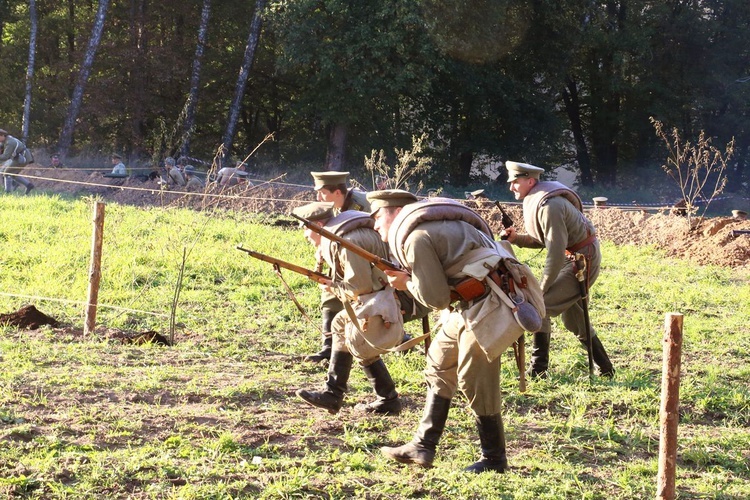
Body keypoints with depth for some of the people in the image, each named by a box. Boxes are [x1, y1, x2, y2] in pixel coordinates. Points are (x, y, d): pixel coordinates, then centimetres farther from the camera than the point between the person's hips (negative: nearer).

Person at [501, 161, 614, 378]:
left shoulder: (549, 205, -25)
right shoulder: (534, 201, 6)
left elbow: (556, 252, -28)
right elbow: (543, 240, 15)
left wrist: (541, 288, -22)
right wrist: (516, 239, -2)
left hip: (583, 260, -11)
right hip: (571, 257, 11)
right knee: (573, 317, 18)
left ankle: (538, 369, -7)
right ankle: (606, 369, 27)